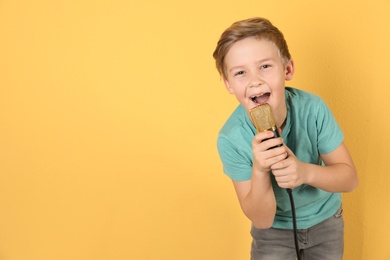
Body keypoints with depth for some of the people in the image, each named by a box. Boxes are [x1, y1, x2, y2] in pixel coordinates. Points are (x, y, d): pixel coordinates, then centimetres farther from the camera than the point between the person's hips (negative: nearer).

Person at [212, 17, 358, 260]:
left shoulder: (312, 108, -26)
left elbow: (350, 177, -17)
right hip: (274, 229, -1)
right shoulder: (231, 139, -28)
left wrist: (305, 172, -36)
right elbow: (262, 220, -22)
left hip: (326, 220, 2)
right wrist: (259, 171, -40)